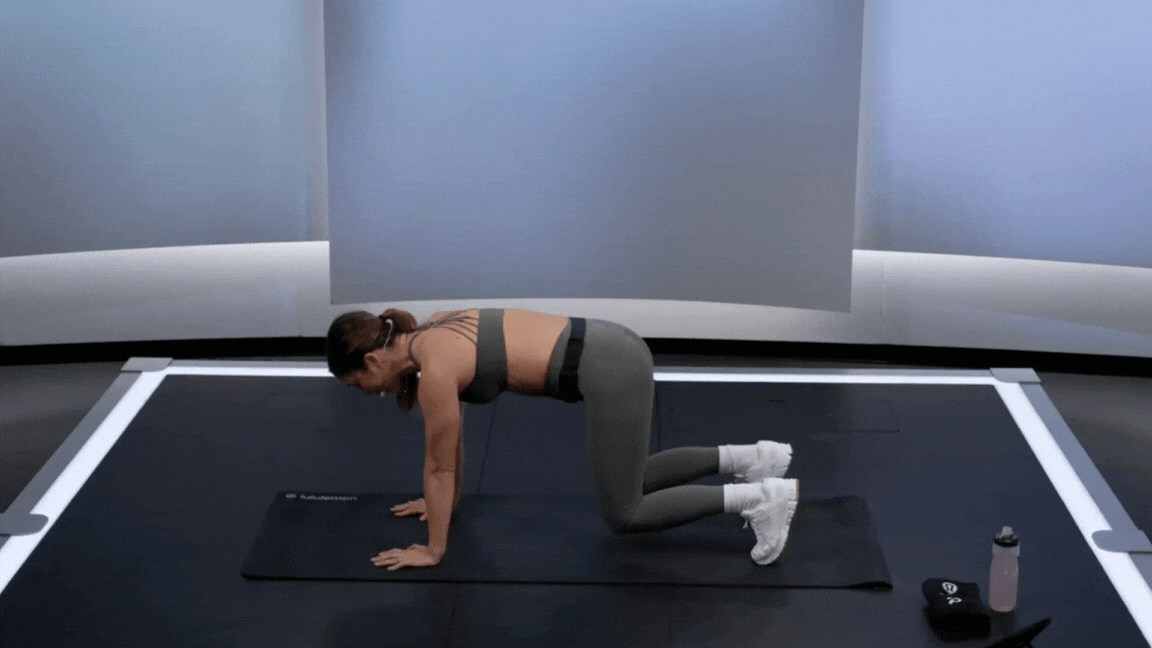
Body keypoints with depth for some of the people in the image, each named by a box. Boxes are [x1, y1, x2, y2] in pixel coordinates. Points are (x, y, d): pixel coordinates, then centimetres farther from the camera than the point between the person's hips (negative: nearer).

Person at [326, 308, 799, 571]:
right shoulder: (433, 333, 13)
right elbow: (450, 437, 26)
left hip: (609, 373, -9)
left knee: (623, 514, 2)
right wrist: (447, 502, 35)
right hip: (612, 352, 9)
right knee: (627, 483, 26)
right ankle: (751, 459, 23)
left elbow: (439, 465, -4)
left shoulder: (435, 368, -13)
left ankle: (760, 497, 0)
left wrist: (433, 550, 6)